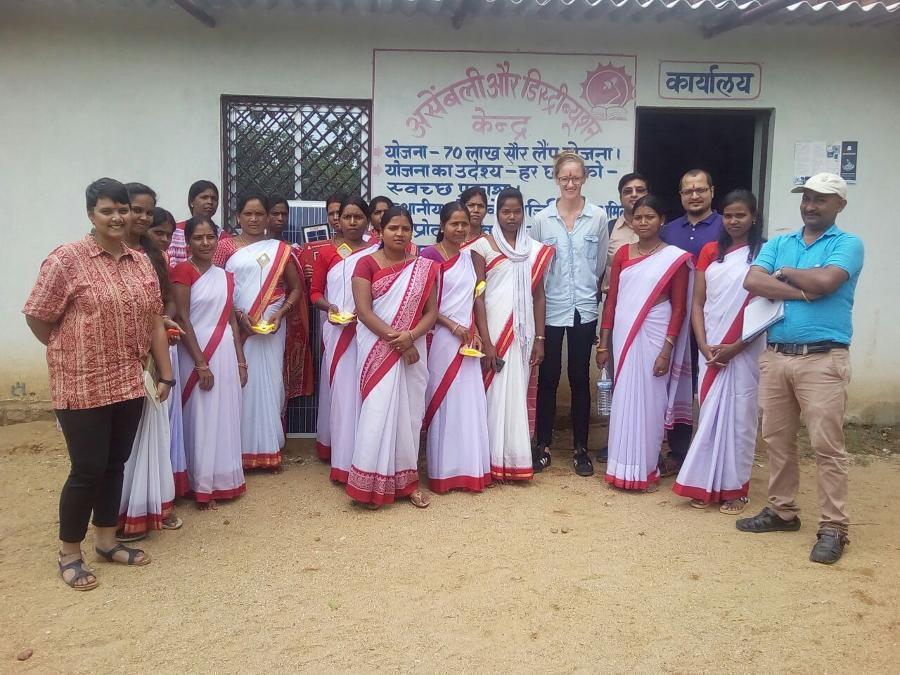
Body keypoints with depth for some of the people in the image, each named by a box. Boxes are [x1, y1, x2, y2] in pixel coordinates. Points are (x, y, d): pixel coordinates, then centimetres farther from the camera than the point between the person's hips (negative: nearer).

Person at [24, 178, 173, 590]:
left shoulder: (142, 263, 7)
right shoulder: (66, 259, -11)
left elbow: (154, 321, 9)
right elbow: (37, 317, -8)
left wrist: (165, 374, 8)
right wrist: (71, 354, 3)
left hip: (128, 383, 6)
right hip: (82, 386, -5)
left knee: (115, 464, 15)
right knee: (88, 469, 1)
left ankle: (106, 541, 31)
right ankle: (69, 554, 20)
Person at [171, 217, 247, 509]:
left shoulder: (225, 276, 12)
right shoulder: (183, 271, -8)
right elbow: (182, 320, -13)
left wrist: (241, 361, 9)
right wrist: (201, 364, -16)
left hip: (226, 352, 6)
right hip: (196, 353, -6)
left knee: (225, 417, 10)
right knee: (200, 419, 0)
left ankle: (222, 480, 21)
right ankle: (202, 486, 9)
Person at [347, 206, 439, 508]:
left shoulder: (425, 267, 6)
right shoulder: (367, 264, -2)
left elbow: (431, 311, 2)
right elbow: (363, 311, -10)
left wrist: (410, 337, -16)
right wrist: (396, 340, -17)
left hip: (412, 349, 3)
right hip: (377, 350, -2)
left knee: (409, 412, 7)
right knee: (377, 412, -4)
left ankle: (407, 480, 18)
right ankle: (372, 483, 5)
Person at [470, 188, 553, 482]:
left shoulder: (536, 250, 9)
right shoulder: (483, 245, -1)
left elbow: (538, 296, 9)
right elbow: (478, 294, -6)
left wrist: (539, 338, 4)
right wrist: (485, 340, -12)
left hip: (523, 332, 3)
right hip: (493, 329, -3)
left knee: (518, 392, 7)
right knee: (494, 391, -1)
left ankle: (515, 459, 17)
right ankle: (495, 460, 9)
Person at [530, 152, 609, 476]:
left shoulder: (598, 217, -1)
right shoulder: (542, 219, 0)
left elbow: (602, 265, 6)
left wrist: (589, 291, 9)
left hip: (584, 308, 0)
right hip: (550, 308, 0)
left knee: (580, 378, 8)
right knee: (548, 377, 6)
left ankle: (581, 448, 18)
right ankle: (543, 445, 19)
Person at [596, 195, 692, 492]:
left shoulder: (675, 258, -3)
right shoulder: (622, 254, 7)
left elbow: (679, 308, -5)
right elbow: (611, 299, 8)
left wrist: (667, 350, -11)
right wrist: (603, 343, 4)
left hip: (653, 336, -3)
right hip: (623, 335, 4)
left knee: (648, 400, 3)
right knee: (623, 399, 8)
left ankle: (646, 469, 15)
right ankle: (623, 467, 19)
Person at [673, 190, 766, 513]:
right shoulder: (710, 252, 9)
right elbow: (697, 303, 7)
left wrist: (735, 348, -12)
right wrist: (704, 345, -6)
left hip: (743, 351, -3)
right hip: (709, 350, 3)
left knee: (739, 417, 2)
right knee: (709, 415, 6)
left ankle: (735, 489, 12)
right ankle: (707, 485, 16)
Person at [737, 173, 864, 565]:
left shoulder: (848, 244, 1)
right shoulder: (778, 244, 14)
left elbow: (825, 280, -19)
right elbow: (752, 281, -3)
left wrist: (783, 273, -2)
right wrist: (804, 291, -12)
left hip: (823, 359, -5)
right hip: (775, 355, 5)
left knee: (827, 445, -3)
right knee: (777, 440, 12)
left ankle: (834, 528, 5)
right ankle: (782, 510, 25)